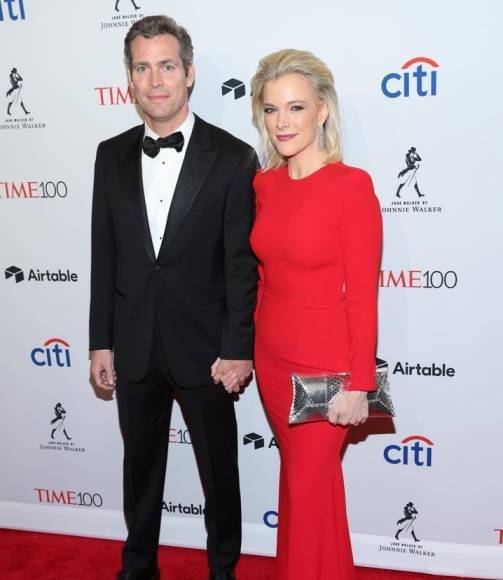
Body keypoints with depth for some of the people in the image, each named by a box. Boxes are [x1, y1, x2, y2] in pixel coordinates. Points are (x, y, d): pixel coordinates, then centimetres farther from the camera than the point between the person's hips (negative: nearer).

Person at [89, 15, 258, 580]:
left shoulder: (233, 158, -9)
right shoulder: (112, 155, 3)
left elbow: (243, 263, -10)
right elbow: (104, 255, 5)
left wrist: (237, 349, -12)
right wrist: (101, 341, 4)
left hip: (203, 348, -3)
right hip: (134, 348, 4)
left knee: (219, 469, 14)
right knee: (140, 466, 20)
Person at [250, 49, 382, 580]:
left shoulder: (351, 185, -16)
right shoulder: (264, 183, 2)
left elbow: (363, 294, -15)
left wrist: (358, 383, -14)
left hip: (325, 361, -6)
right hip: (271, 356, 6)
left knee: (305, 484, 9)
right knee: (310, 473, 22)